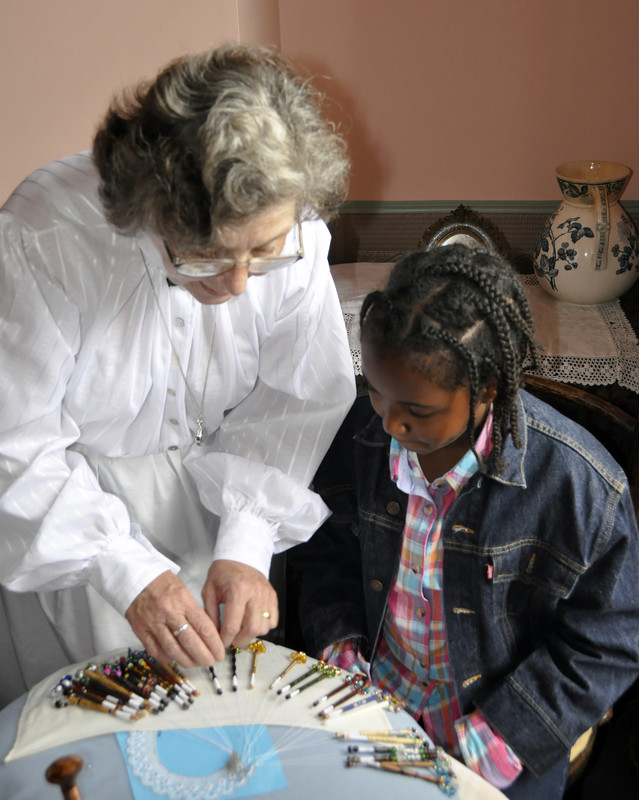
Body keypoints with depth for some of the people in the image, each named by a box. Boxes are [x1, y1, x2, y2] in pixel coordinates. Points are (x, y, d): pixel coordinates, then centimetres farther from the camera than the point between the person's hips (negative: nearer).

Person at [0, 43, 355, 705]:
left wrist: (247, 547, -22)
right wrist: (130, 574, -34)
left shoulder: (294, 233, -23)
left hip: (215, 485, 3)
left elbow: (298, 403, -13)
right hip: (72, 499, -3)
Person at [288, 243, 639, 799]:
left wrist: (492, 740, -15)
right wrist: (339, 647, -7)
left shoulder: (580, 484, -20)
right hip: (365, 699, 2)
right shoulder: (361, 430, -10)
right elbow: (325, 548, 7)